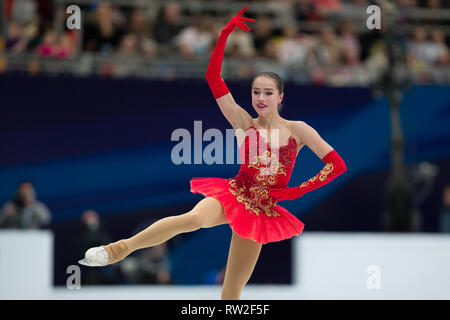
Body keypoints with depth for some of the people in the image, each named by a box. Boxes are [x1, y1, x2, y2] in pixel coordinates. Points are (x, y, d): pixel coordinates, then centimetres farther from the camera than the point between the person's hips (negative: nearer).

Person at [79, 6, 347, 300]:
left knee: (232, 292, 5)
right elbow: (213, 77, -4)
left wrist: (301, 190, -5)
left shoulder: (298, 130, 4)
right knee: (196, 218, -37)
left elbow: (338, 164, 2)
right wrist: (225, 34, -11)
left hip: (262, 211, 2)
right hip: (232, 195, -2)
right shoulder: (244, 123, 3)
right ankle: (120, 248, -35)